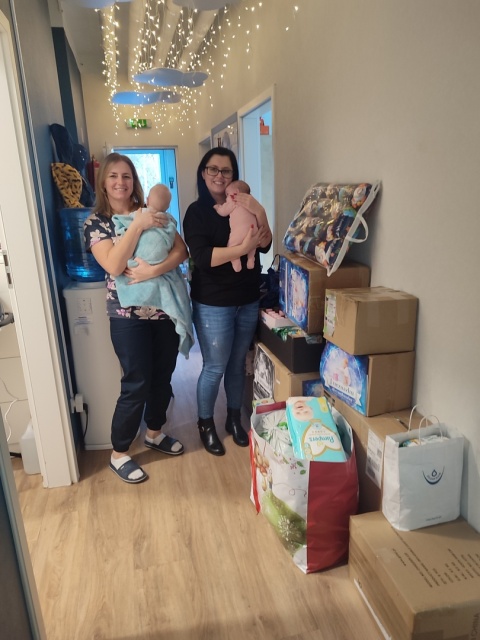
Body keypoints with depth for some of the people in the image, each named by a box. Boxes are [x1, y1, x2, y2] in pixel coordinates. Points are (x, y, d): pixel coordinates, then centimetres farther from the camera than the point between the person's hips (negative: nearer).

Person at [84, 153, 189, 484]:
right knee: (136, 384, 1)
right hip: (129, 315, -4)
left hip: (166, 307, 4)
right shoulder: (96, 222, -2)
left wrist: (155, 270, -21)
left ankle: (155, 433, 39)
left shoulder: (153, 212, 6)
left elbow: (182, 251, -4)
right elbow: (114, 266, -18)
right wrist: (137, 225, -22)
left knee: (163, 377, 15)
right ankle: (119, 454, 21)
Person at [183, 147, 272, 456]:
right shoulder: (197, 211, -8)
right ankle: (206, 424, 26)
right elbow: (202, 257, -21)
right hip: (213, 304, -4)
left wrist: (259, 213, -19)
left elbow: (265, 245, -2)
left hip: (248, 300, 5)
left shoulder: (243, 205, 5)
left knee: (238, 364, 15)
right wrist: (243, 247, -29)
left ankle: (234, 419, 34)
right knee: (215, 367, 4)